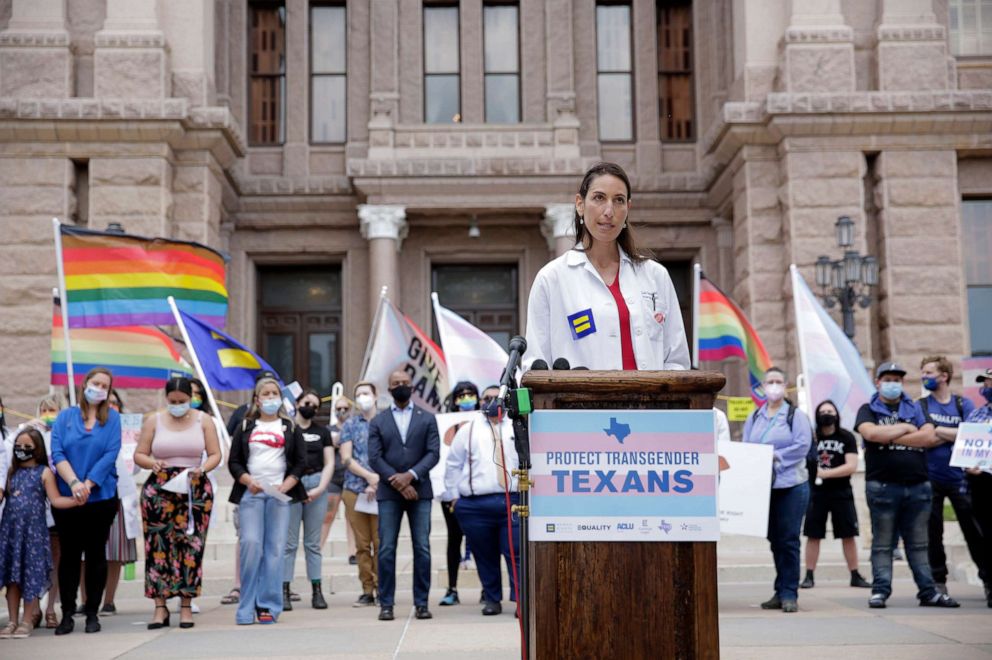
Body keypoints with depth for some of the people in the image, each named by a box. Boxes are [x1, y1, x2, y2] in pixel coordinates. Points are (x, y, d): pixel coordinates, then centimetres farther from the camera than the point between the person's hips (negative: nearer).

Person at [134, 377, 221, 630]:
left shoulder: (204, 421, 7)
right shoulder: (153, 421, 8)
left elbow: (215, 454, 4)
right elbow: (139, 455, 6)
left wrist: (202, 468, -16)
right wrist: (152, 463, -15)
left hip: (195, 490, 0)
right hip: (159, 489, 0)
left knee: (191, 545, -4)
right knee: (158, 544, -5)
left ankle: (186, 606, 3)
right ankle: (160, 607, -1)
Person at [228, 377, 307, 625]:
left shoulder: (291, 428, 15)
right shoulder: (245, 427, 16)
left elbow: (301, 462, 9)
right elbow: (234, 462, 11)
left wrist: (286, 486, -6)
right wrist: (248, 481, -7)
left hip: (280, 495, 0)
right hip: (251, 493, 0)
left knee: (274, 549, -4)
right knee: (250, 544, -11)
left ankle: (268, 606, 0)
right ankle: (247, 608, -4)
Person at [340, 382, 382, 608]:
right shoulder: (350, 425, 11)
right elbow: (346, 459, 2)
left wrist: (376, 483, -11)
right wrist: (369, 476, -10)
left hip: (380, 490, -2)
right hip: (354, 490, 2)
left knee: (380, 543, -5)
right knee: (362, 544, 3)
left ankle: (381, 588, 1)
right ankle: (367, 591, 7)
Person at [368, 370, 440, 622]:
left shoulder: (427, 419, 10)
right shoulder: (378, 421, 10)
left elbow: (434, 453, 1)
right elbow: (374, 458, 1)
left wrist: (411, 475, -13)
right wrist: (399, 483, -10)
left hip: (419, 490, 0)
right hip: (389, 492, 0)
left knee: (422, 549, -1)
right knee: (386, 550, -1)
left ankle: (422, 603, 5)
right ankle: (386, 604, 3)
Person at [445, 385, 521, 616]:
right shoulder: (467, 430, 13)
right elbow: (453, 465, 16)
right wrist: (455, 495, 11)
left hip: (513, 501, -1)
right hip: (476, 505, 1)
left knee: (515, 553, -7)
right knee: (485, 556, 6)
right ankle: (492, 599, 15)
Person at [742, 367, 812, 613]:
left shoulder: (796, 415, 1)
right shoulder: (754, 417, 14)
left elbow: (802, 445, -10)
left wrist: (774, 457, -14)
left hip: (791, 485, -4)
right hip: (763, 486, 4)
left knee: (788, 540, -5)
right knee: (775, 540, 8)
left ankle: (789, 593, -1)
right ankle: (781, 592, 15)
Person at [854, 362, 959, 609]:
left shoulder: (915, 409, 14)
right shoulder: (868, 410, 7)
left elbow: (929, 437, -3)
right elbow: (871, 433, -14)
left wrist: (890, 437, -8)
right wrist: (905, 428, -6)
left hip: (917, 486, 3)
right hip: (882, 486, -3)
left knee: (918, 544, 8)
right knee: (882, 544, 1)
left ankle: (928, 592, 11)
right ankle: (880, 591, 3)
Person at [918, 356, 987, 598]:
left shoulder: (964, 404, 4)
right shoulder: (920, 406, 3)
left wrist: (939, 431, -13)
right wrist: (956, 435, -12)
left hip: (958, 477, 0)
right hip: (931, 478, 0)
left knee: (974, 530, 0)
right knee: (933, 532, 4)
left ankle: (988, 578, 11)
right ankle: (938, 580, 14)